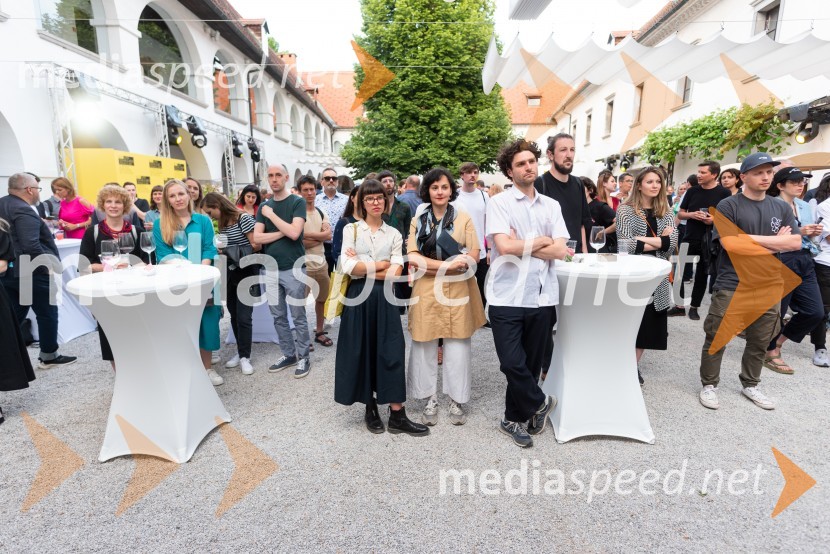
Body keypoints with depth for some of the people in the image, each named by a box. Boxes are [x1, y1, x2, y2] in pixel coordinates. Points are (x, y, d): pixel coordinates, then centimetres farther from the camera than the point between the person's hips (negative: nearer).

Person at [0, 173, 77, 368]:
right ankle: (49, 356, 14)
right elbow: (31, 246, -26)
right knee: (47, 313, 5)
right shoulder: (24, 211, -19)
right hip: (30, 273, -9)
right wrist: (48, 266, -17)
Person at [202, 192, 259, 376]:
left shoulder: (243, 218, -13)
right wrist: (219, 250, 0)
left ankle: (245, 357, 5)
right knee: (234, 315, 11)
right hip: (230, 274, 7)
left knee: (243, 317, -5)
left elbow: (256, 246, -16)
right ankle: (241, 352, 23)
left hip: (247, 273, -7)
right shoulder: (221, 224, 10)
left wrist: (230, 251, -11)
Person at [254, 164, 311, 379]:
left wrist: (271, 215, -10)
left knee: (298, 317, 2)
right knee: (279, 317, 12)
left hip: (293, 268, -5)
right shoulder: (264, 206, 10)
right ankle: (288, 354, 25)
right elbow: (257, 238, 0)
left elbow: (294, 233, -17)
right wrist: (282, 232, -11)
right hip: (271, 269, 5)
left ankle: (303, 357, 15)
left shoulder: (297, 202, -4)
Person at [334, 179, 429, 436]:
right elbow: (348, 267, -11)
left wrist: (363, 267, -9)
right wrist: (380, 265, -7)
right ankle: (371, 408, 23)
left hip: (384, 299, 1)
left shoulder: (394, 234, 8)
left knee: (391, 353, 0)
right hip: (359, 298, -1)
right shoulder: (351, 229, 3)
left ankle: (397, 416, 8)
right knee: (362, 352, 5)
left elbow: (396, 273, -4)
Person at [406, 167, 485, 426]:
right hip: (426, 291, 1)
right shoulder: (418, 220, 8)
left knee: (457, 346, 4)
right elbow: (412, 257, -3)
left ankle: (457, 400, 19)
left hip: (457, 291, -1)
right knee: (425, 346, 5)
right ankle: (430, 398, 20)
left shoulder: (464, 218, 5)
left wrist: (431, 265, -14)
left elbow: (473, 257, -2)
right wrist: (447, 264, -17)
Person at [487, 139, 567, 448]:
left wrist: (521, 244, -7)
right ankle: (539, 403, 24)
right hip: (507, 297, -4)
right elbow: (504, 246, -15)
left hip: (542, 297, 4)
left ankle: (515, 419, 31)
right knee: (512, 363, -5)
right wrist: (540, 241, -3)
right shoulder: (499, 203, -1)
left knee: (531, 364, 12)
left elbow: (560, 251, 1)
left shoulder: (551, 206, 12)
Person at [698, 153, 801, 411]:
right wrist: (775, 242, -8)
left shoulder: (781, 208, 10)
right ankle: (709, 385, 19)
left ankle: (750, 385, 33)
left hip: (769, 287, 5)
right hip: (731, 287, -5)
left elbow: (795, 242, 0)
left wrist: (751, 240, -11)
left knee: (760, 341, 16)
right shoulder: (728, 206, -7)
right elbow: (730, 244, -17)